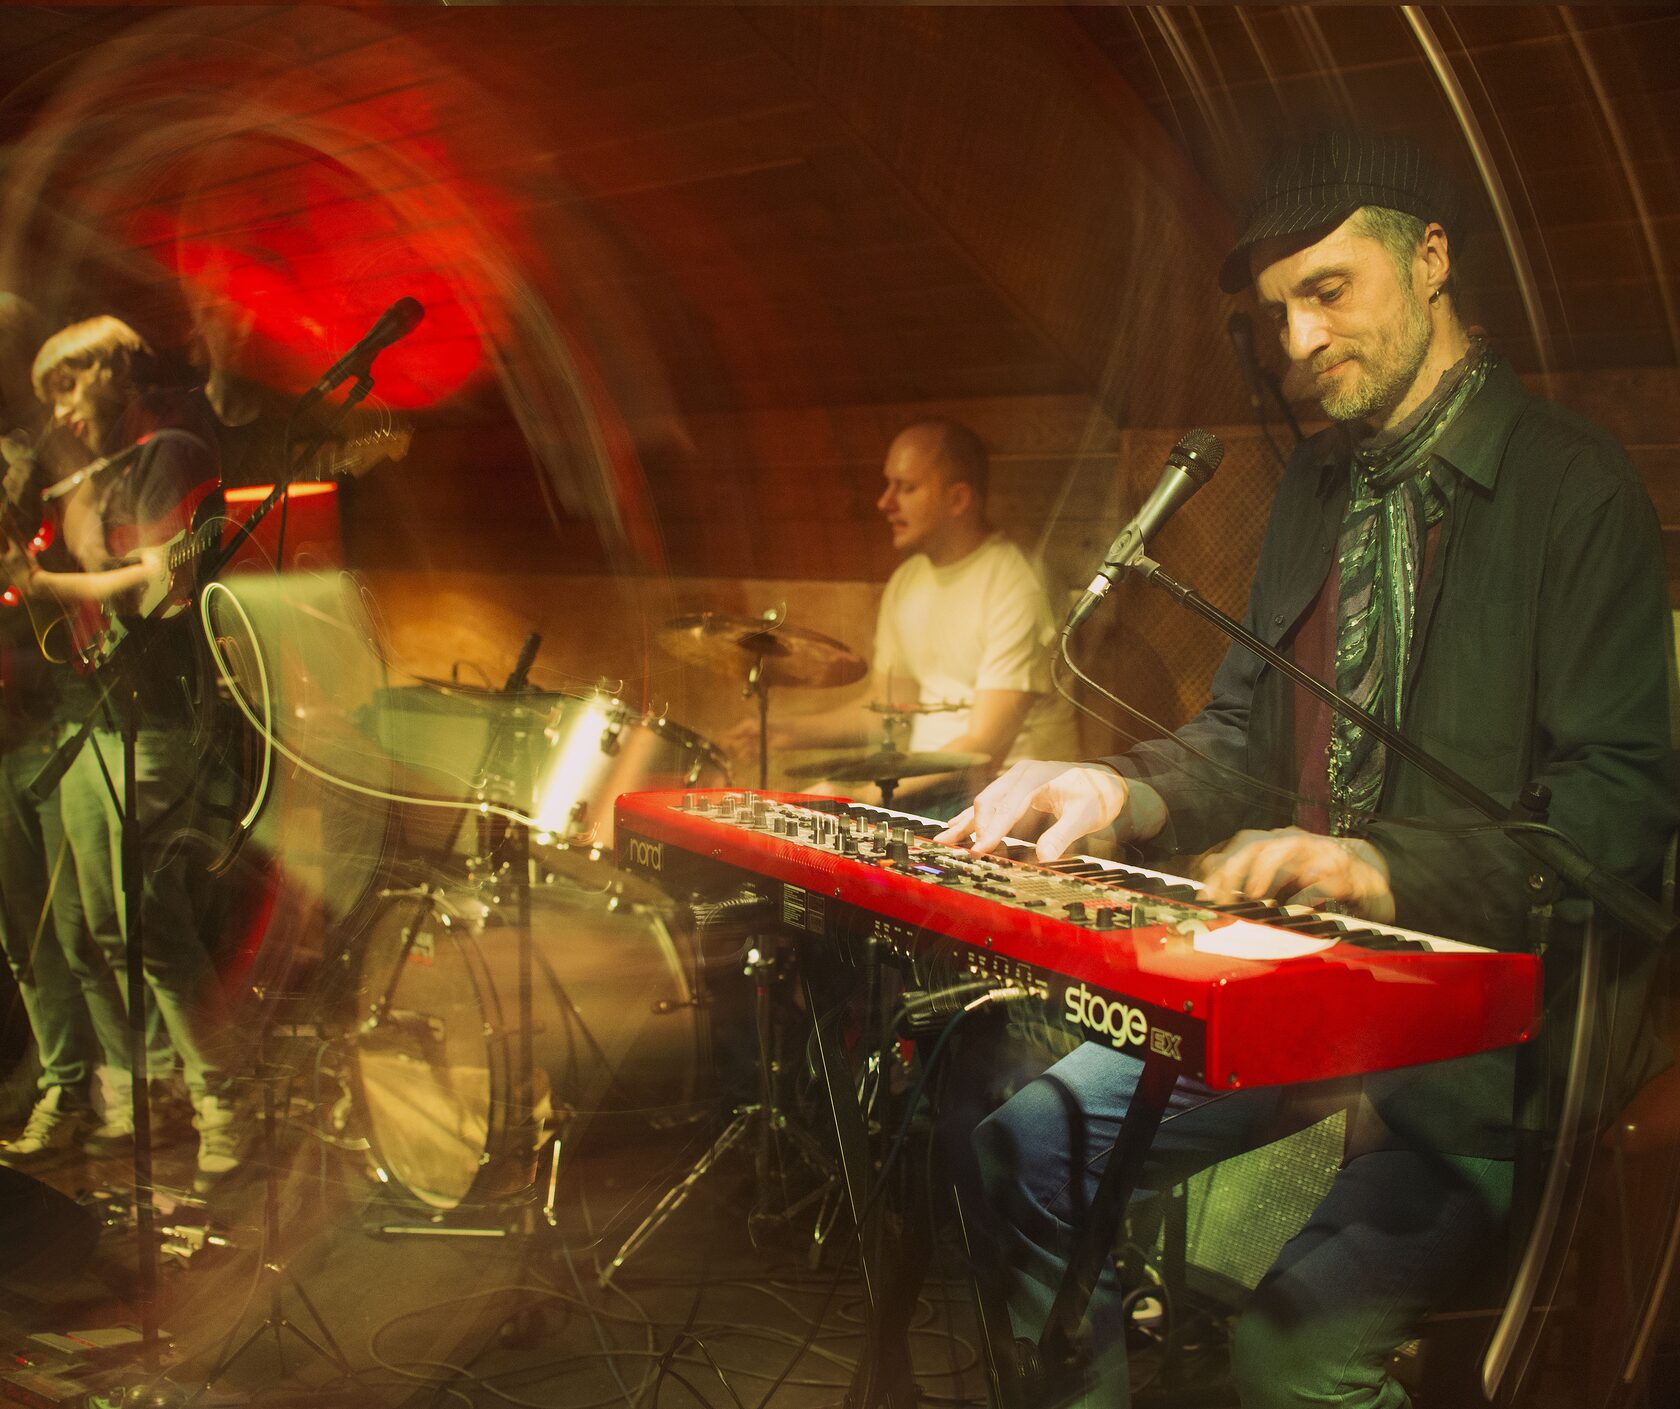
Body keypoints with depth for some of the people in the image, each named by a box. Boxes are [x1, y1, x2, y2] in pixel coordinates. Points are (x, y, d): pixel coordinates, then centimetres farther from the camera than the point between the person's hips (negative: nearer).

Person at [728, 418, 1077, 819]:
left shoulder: (1013, 588, -17)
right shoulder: (907, 583, 9)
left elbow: (984, 751, -21)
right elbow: (886, 710, 15)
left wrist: (871, 792, -25)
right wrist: (788, 732, 1)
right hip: (925, 782, 8)